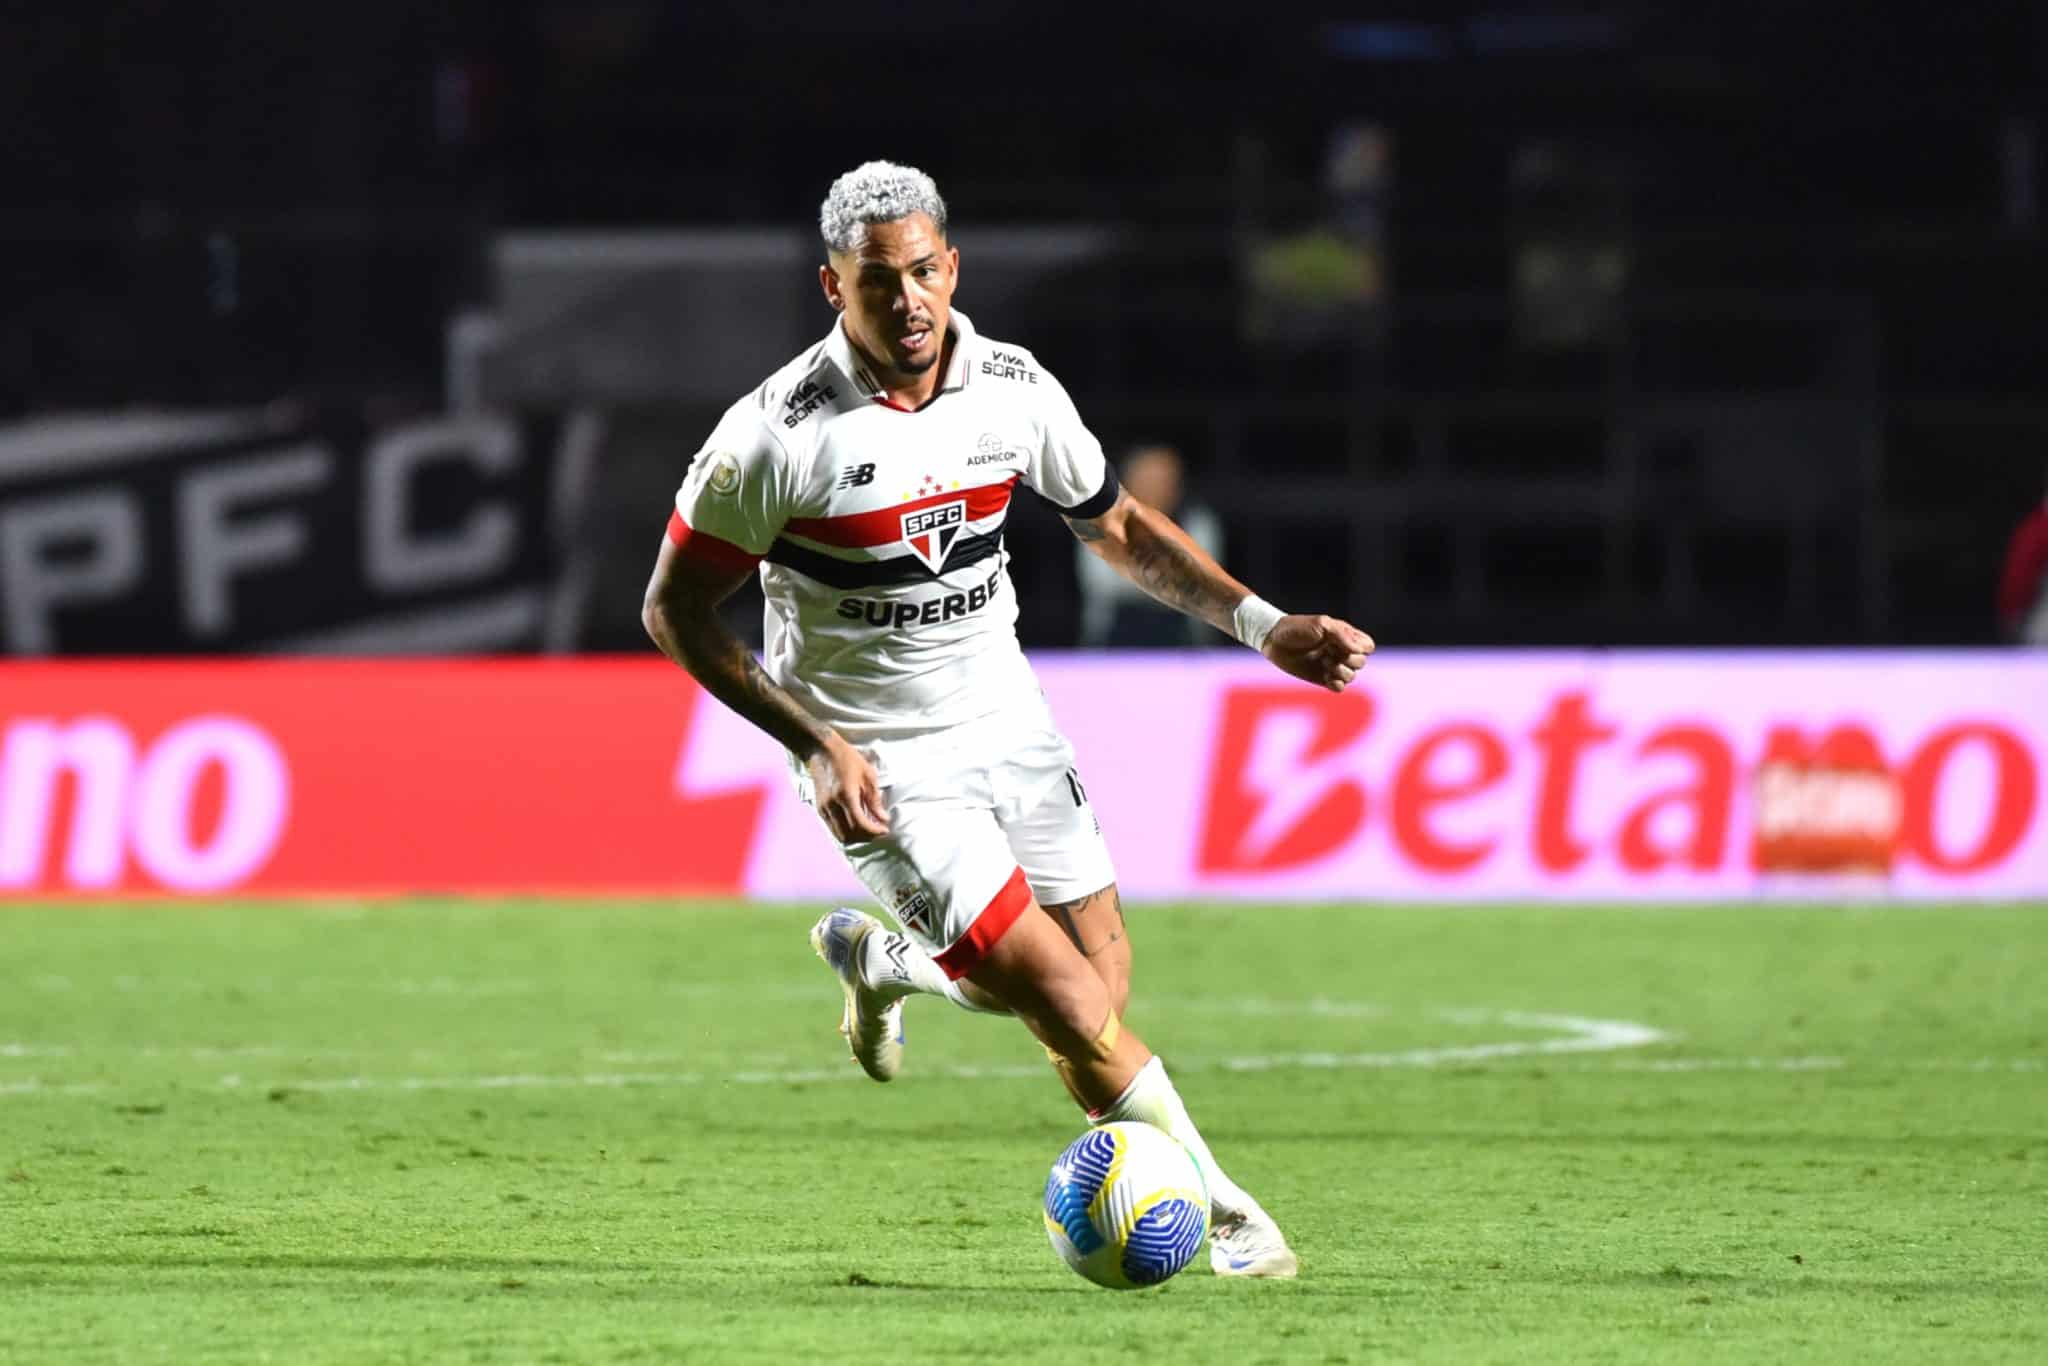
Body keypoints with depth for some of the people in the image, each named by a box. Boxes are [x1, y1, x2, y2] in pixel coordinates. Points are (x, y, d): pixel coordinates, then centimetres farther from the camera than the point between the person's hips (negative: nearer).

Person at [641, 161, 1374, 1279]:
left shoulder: (1014, 389, -5)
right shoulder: (780, 431, -20)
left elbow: (1116, 526, 12)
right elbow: (675, 608, -12)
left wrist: (1262, 625, 1)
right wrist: (817, 744, -19)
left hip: (1007, 720, 6)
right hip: (880, 762, -5)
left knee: (1102, 985, 6)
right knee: (1069, 1004, -14)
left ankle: (881, 957, 34)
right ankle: (1218, 1208, 3)